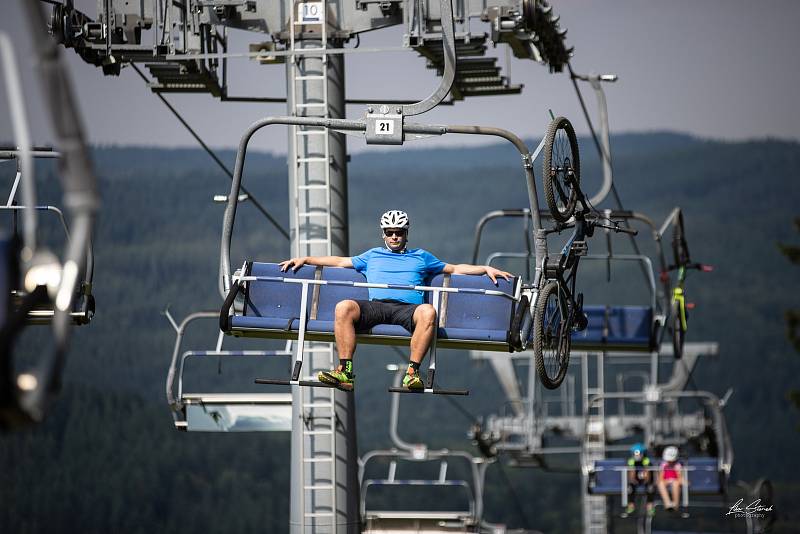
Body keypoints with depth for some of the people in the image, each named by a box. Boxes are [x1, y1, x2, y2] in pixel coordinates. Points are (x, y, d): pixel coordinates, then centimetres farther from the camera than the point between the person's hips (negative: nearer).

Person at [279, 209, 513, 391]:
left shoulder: (421, 257, 31)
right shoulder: (373, 256, 35)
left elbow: (455, 268, 33)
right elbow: (340, 261, 37)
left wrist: (486, 269, 21)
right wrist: (304, 259, 31)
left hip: (408, 308, -1)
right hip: (376, 305, 1)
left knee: (428, 311, -39)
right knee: (344, 307, -32)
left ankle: (412, 372, -39)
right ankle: (345, 371, -38)